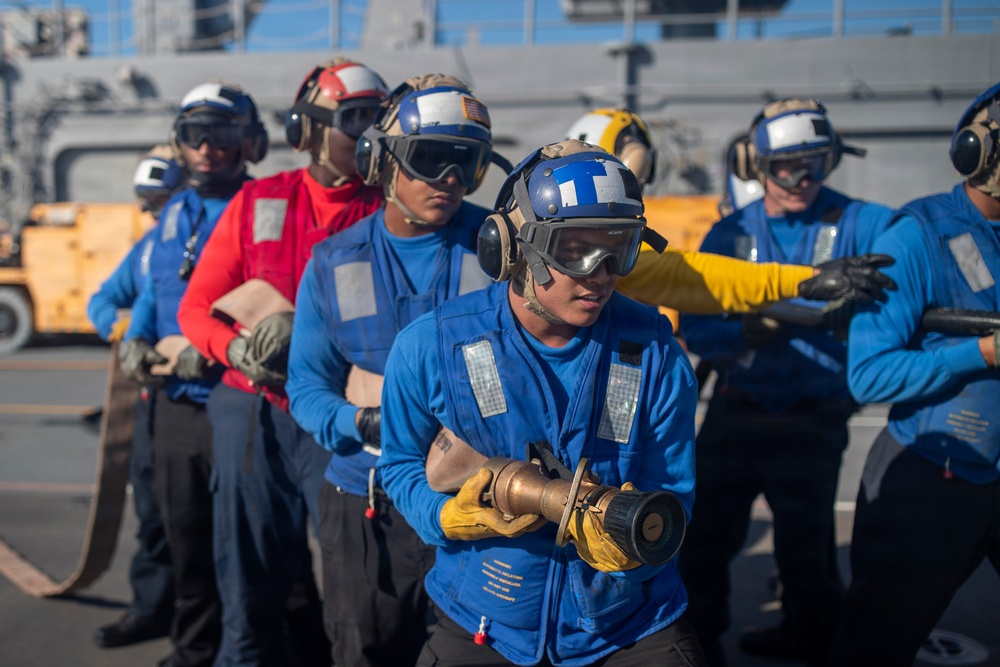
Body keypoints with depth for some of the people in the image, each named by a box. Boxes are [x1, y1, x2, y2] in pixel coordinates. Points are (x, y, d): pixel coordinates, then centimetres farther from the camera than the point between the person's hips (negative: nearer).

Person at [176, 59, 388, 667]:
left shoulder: (388, 213, 2)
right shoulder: (258, 203, 7)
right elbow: (198, 307, 8)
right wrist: (236, 349, -12)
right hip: (254, 411, 2)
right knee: (251, 574, 9)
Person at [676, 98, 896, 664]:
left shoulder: (858, 224, -4)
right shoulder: (731, 234, 2)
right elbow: (696, 327, -6)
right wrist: (747, 330, -26)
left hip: (814, 421, -2)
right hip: (736, 413, 2)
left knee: (805, 544, 12)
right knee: (705, 534, 10)